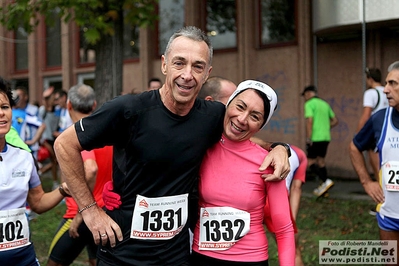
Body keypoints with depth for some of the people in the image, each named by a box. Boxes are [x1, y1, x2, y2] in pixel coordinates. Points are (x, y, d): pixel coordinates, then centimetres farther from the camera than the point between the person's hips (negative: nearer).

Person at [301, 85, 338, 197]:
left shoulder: (309, 104, -6)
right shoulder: (325, 104, 17)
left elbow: (309, 121, -18)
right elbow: (335, 121, 20)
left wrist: (308, 139, -18)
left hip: (316, 138, -8)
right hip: (326, 137, 8)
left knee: (310, 162, -3)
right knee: (321, 161, 14)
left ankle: (326, 181, -19)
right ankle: (323, 188, 14)